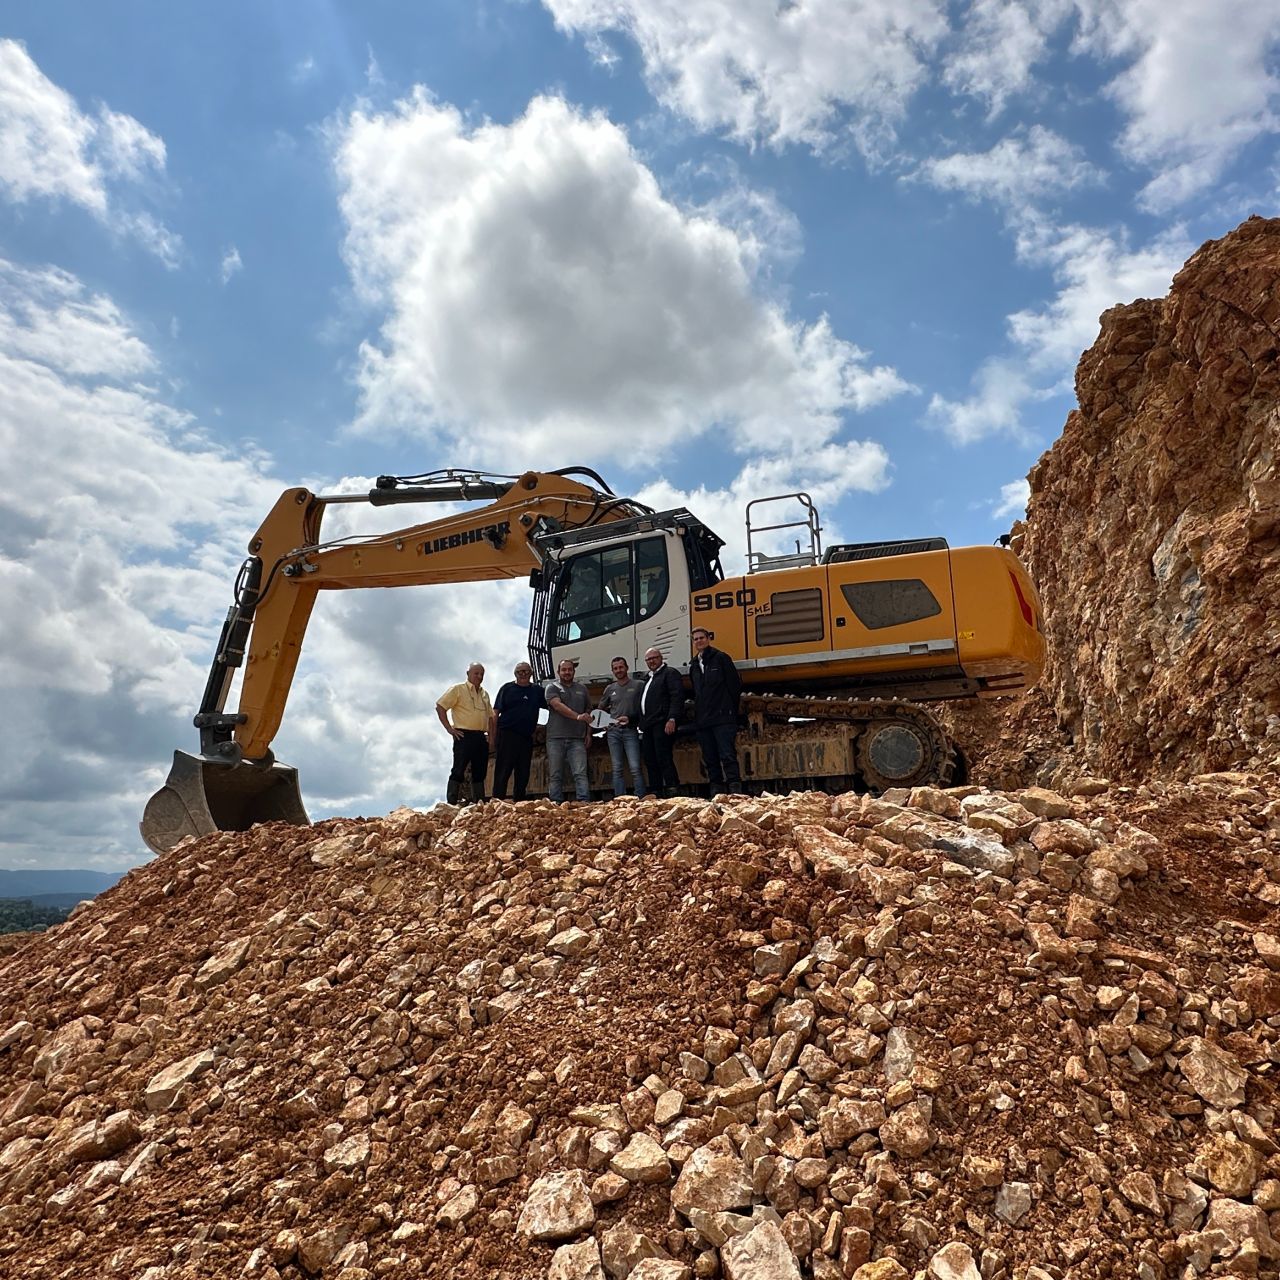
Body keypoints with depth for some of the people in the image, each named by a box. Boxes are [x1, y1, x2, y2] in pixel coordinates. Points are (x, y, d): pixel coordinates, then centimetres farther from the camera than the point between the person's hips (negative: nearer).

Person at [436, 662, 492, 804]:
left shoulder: (484, 694, 21)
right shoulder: (458, 689, 1)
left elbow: (490, 716, 26)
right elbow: (440, 707, -6)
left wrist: (490, 734, 11)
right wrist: (449, 728, -10)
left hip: (481, 738, 6)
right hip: (464, 735, -6)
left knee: (480, 773, 8)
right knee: (458, 771, -8)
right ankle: (451, 805, -7)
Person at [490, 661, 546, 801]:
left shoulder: (537, 690, 12)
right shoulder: (507, 688, 2)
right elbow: (495, 713, -1)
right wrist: (492, 737, -7)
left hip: (526, 737, 4)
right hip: (507, 735, -4)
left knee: (523, 774, 10)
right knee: (502, 772, -5)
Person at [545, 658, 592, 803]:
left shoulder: (582, 689, 19)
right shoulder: (552, 687, 6)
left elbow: (589, 712, 22)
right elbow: (557, 705, -12)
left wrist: (588, 733, 9)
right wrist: (578, 716, -25)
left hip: (577, 739, 2)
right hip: (556, 738, -2)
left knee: (581, 773, -8)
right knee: (555, 776, 1)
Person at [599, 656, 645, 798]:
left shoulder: (637, 685, 3)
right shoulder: (610, 688, 14)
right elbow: (601, 709, 24)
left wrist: (630, 719, -11)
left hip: (630, 730, -3)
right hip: (613, 731, 4)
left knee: (635, 768, -10)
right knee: (617, 769, 4)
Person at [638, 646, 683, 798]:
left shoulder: (670, 673, 0)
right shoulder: (648, 678, 27)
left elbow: (677, 697, -11)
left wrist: (672, 719, -22)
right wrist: (641, 724, 19)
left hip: (662, 724, -8)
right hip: (647, 725, 9)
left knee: (664, 758, -14)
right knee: (650, 761, 6)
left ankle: (672, 790, -13)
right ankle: (655, 793, 10)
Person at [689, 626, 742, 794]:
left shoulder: (721, 658, 1)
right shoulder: (694, 665, 18)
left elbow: (735, 684, -1)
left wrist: (730, 708, 1)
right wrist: (698, 711, 15)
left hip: (723, 717, -6)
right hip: (702, 720, 6)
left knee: (728, 755, -11)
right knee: (710, 759, 6)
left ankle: (735, 790, -11)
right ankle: (716, 790, 10)